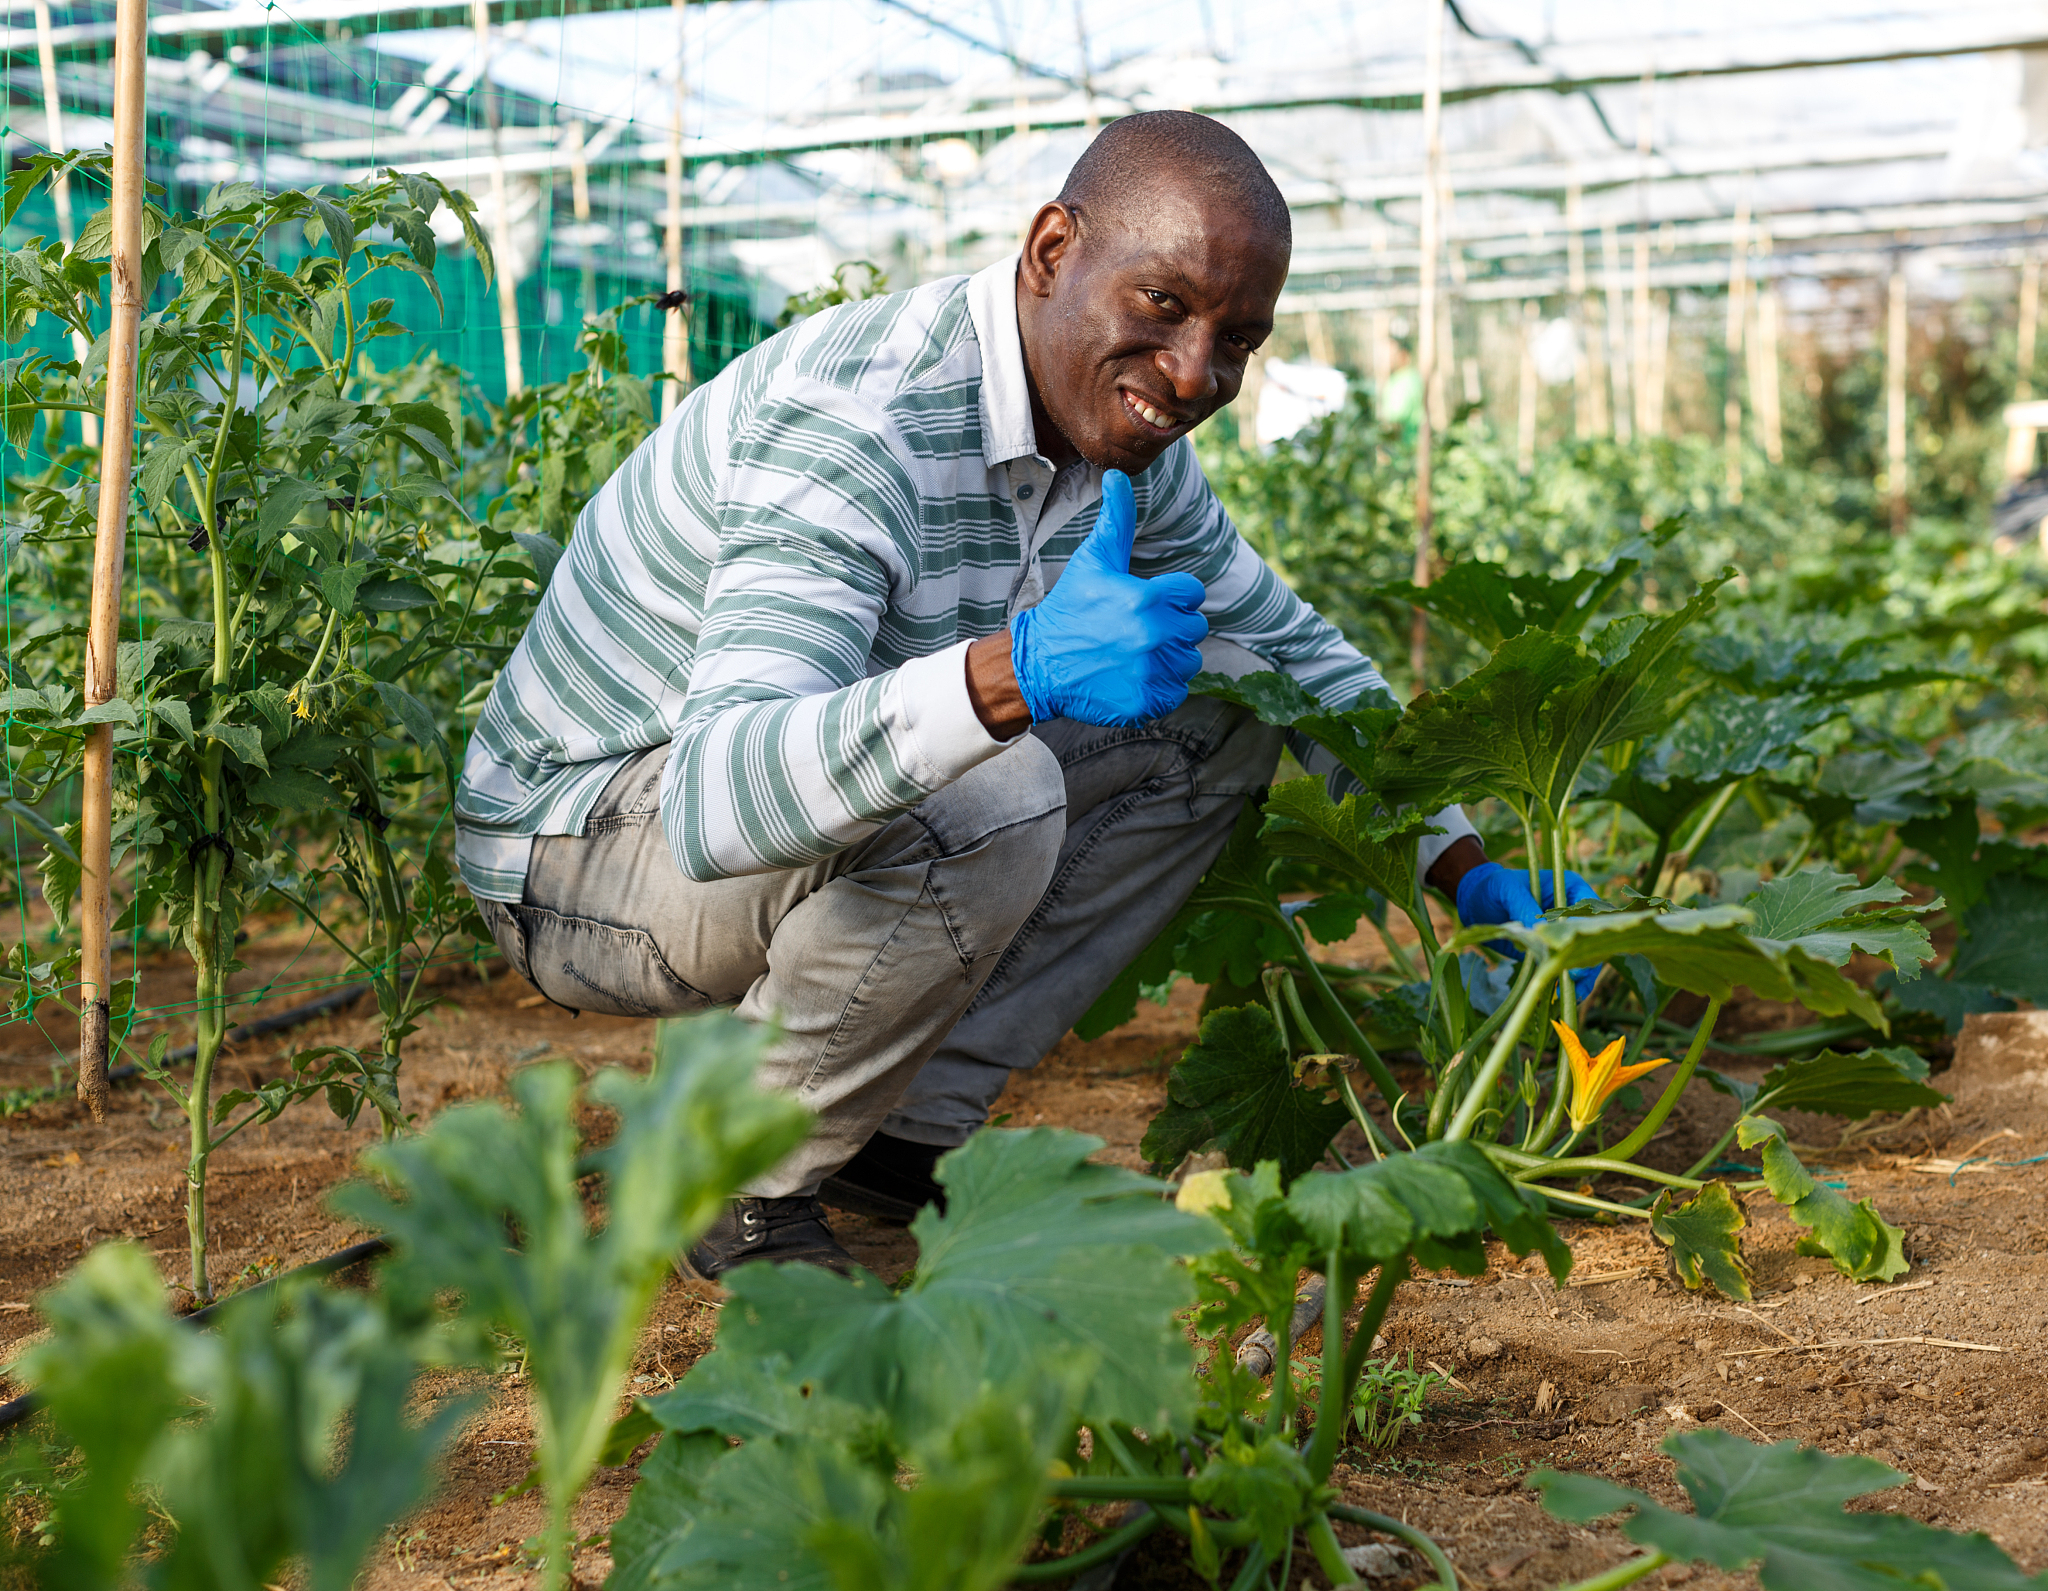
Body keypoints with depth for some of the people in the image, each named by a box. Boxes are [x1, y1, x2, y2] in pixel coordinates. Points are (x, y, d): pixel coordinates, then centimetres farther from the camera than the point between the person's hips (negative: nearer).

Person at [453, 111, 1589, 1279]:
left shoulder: (1118, 424, -4)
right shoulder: (855, 426, -31)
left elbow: (1303, 654, 11)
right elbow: (716, 801, -44)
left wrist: (1472, 876, 1)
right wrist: (1017, 671, -57)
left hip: (812, 787, 8)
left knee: (1223, 701, 0)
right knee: (986, 797, -36)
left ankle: (911, 1131, 0)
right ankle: (742, 1186, -11)